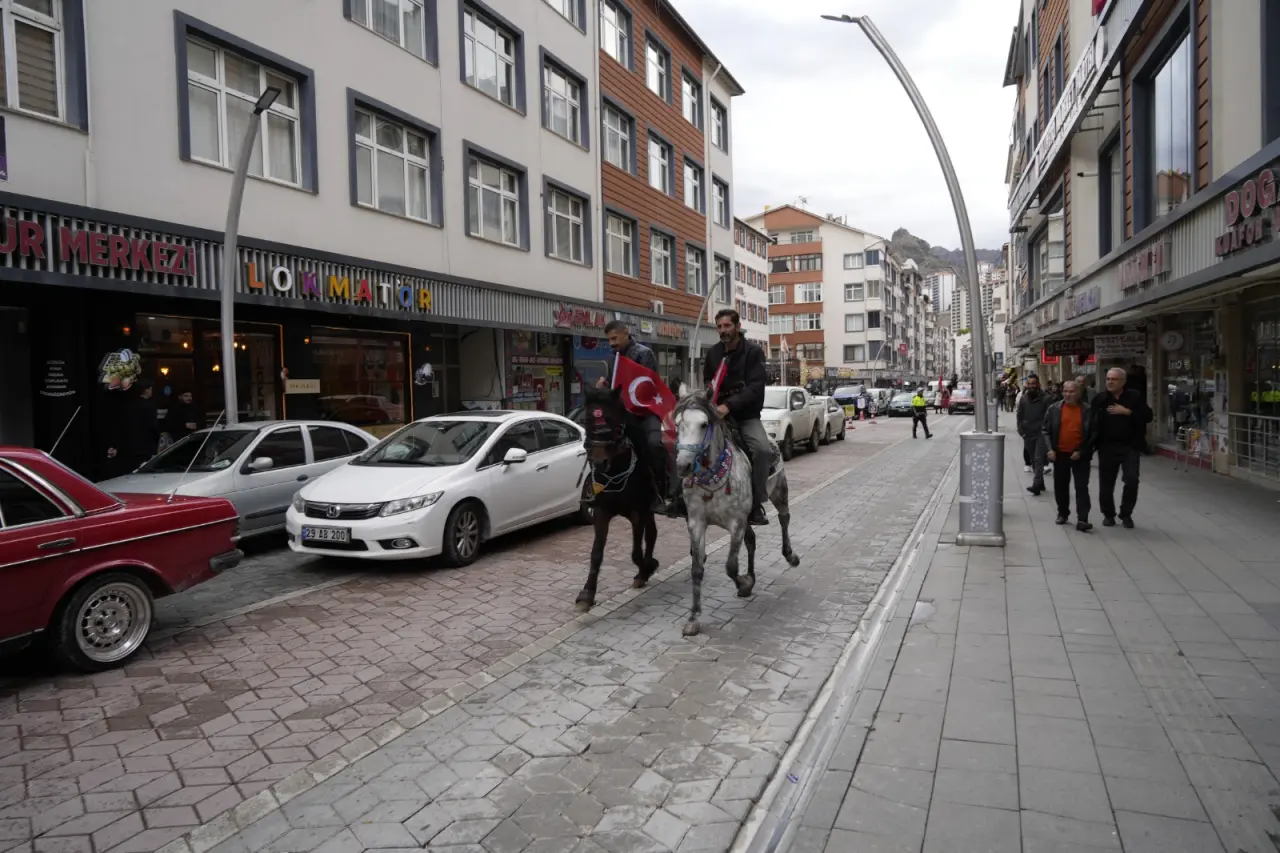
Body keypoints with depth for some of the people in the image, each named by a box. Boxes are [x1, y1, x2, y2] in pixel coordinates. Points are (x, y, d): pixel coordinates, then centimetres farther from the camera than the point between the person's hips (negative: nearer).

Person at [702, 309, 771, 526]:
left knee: (763, 449, -31)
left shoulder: (753, 351, -7)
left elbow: (755, 388, -18)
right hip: (718, 414, 4)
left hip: (746, 416, -4)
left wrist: (728, 405, -32)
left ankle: (756, 504, -18)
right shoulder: (713, 353, 9)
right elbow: (707, 384, 18)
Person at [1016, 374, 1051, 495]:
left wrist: (1045, 428, -14)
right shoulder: (1023, 399, 6)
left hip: (1041, 434, -5)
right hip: (1028, 435, 5)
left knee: (1038, 459, -13)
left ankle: (1036, 485, -19)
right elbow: (1019, 417, 10)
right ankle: (1040, 483, 24)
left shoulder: (1045, 398, -6)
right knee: (1033, 460, 12)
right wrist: (1021, 431, 2)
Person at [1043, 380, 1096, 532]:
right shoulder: (1054, 409, 1)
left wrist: (1081, 451, -9)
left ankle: (1082, 520, -6)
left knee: (1082, 487, -4)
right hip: (1060, 454, 2)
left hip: (1080, 455, -2)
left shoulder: (1087, 410, -2)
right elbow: (1045, 431, 3)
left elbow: (1093, 434, -1)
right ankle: (1062, 513, 29)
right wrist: (1049, 449, -8)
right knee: (1060, 486, 12)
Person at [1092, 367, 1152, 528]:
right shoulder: (1100, 399, 3)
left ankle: (1126, 514, 10)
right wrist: (1093, 442, -8)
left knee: (1132, 480, -9)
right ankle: (1108, 514, 23)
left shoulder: (1135, 397, 0)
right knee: (1106, 483, 6)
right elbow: (1091, 421, 3)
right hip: (1107, 447, 2)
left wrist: (1127, 412, -16)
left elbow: (1148, 416, -5)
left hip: (1130, 446, -1)